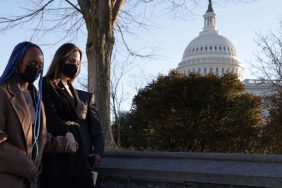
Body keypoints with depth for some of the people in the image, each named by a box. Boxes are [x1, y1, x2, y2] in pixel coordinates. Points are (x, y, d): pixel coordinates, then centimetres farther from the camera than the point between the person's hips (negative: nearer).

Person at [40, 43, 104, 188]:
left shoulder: (84, 96, 20)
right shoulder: (47, 87, 6)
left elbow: (94, 125, 10)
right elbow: (52, 121, -6)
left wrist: (98, 150, -5)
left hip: (83, 158, 4)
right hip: (58, 156, -4)